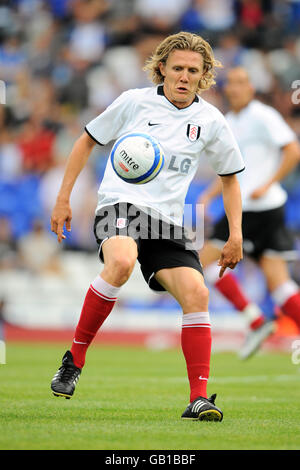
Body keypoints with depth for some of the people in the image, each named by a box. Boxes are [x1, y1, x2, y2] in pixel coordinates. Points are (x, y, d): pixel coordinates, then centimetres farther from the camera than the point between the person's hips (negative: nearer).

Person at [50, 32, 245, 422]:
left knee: (196, 293, -17)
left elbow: (229, 177, 20)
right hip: (120, 203, -4)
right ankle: (75, 357, -20)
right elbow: (88, 141, 13)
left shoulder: (211, 121, 8)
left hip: (168, 220, 4)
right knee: (121, 263, -35)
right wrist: (63, 198, 8)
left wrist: (235, 234, 10)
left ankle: (199, 398, -11)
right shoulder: (134, 101, 2)